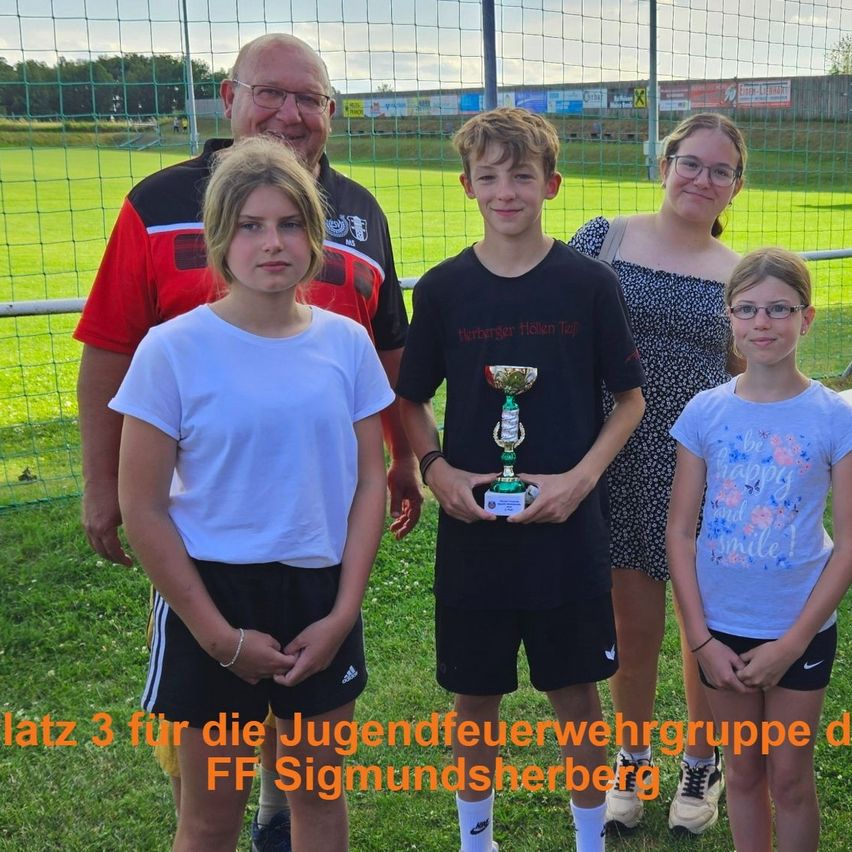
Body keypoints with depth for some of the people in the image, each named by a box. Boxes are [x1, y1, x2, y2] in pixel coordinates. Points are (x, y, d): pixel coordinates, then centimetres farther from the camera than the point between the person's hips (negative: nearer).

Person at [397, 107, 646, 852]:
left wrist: (581, 477, -11)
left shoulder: (589, 284, -5)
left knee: (576, 690, 11)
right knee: (476, 692, 13)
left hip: (567, 527, -1)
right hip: (473, 528, 1)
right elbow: (411, 401, 7)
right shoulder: (442, 289, -2)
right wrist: (437, 470, -10)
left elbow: (630, 397, 2)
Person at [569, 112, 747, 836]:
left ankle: (702, 762, 34)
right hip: (623, 465, -1)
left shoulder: (739, 276, 4)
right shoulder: (604, 239, -1)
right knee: (635, 625, 9)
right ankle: (633, 759, 33)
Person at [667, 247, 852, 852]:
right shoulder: (705, 412, -5)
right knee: (744, 772, 16)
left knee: (790, 778, 11)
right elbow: (680, 533, -2)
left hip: (801, 631, -1)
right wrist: (701, 639, -7)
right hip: (722, 629, 2)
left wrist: (792, 643, -11)